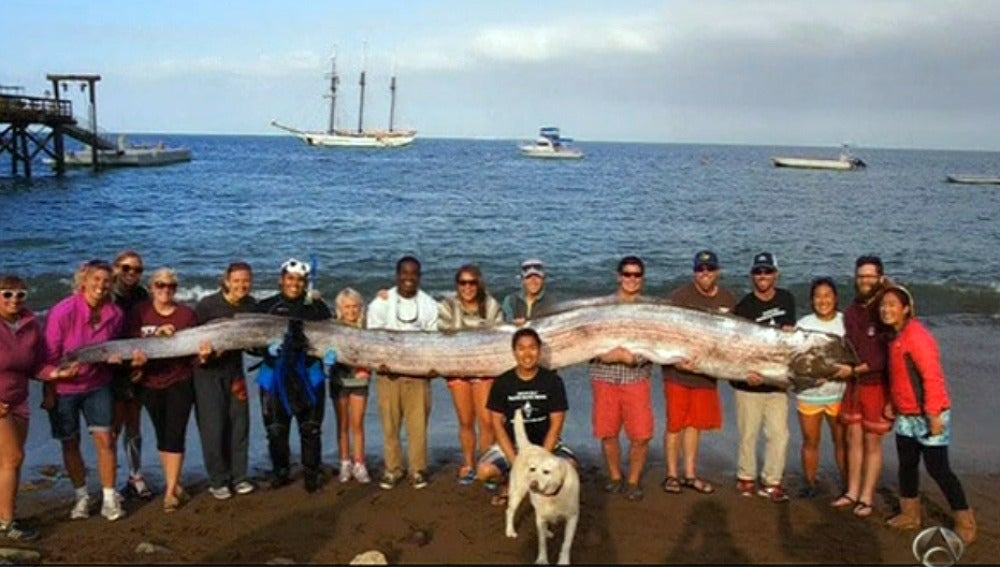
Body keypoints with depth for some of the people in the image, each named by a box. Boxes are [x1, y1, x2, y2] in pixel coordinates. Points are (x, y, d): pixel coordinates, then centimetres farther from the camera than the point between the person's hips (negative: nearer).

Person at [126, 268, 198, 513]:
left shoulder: (187, 314, 0)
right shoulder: (140, 313, 0)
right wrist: (156, 334, -23)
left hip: (180, 382, -1)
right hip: (150, 383, 1)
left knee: (175, 435, -5)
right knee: (162, 435, 11)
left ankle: (171, 490, 1)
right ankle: (174, 484, 24)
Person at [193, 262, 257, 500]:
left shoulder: (251, 305, -2)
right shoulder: (208, 305, -16)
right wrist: (201, 353, -28)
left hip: (234, 369, 5)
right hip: (207, 371, -4)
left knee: (239, 423, 7)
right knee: (213, 426, -3)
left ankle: (238, 477, 19)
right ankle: (218, 481, 9)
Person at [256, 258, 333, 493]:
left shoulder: (317, 307, 3)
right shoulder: (266, 307, 4)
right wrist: (268, 346, -15)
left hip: (308, 375, -1)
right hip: (275, 375, 1)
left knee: (310, 428, 3)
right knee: (276, 429, 6)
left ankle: (311, 474, 15)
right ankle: (280, 472, 23)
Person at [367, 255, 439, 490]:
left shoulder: (429, 305, 6)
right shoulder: (381, 302, 3)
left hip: (418, 373, 0)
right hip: (388, 372, 0)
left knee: (418, 424, -1)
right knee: (390, 423, 3)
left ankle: (418, 470, 9)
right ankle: (392, 469, 14)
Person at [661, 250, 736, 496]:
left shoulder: (729, 300, 5)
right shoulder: (679, 297, -9)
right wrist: (676, 360, -21)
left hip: (707, 374, 4)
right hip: (678, 372, -4)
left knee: (695, 424, 13)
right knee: (675, 424, 1)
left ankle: (690, 474, 23)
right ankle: (672, 475, 13)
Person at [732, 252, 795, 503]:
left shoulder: (786, 299, 7)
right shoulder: (743, 307, -6)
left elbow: (788, 334, 17)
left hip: (777, 382, 3)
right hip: (749, 383, -3)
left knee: (779, 434, 1)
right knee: (748, 434, 4)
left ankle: (771, 482, 12)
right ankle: (746, 477, 22)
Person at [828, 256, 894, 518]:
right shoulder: (851, 310, 9)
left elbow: (888, 355, -17)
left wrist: (855, 369, -18)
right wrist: (834, 369, -1)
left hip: (877, 385, -6)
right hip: (853, 384, 6)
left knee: (872, 442, 3)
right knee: (854, 438, 11)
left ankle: (866, 498, 11)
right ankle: (852, 492, 21)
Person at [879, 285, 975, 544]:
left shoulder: (916, 335, -19)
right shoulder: (897, 337, 10)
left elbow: (932, 376, -23)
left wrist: (933, 415, -24)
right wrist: (892, 404, 17)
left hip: (928, 416, -9)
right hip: (906, 416, 9)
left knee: (938, 469, -3)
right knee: (907, 464, 15)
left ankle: (965, 523, 10)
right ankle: (910, 515, 30)